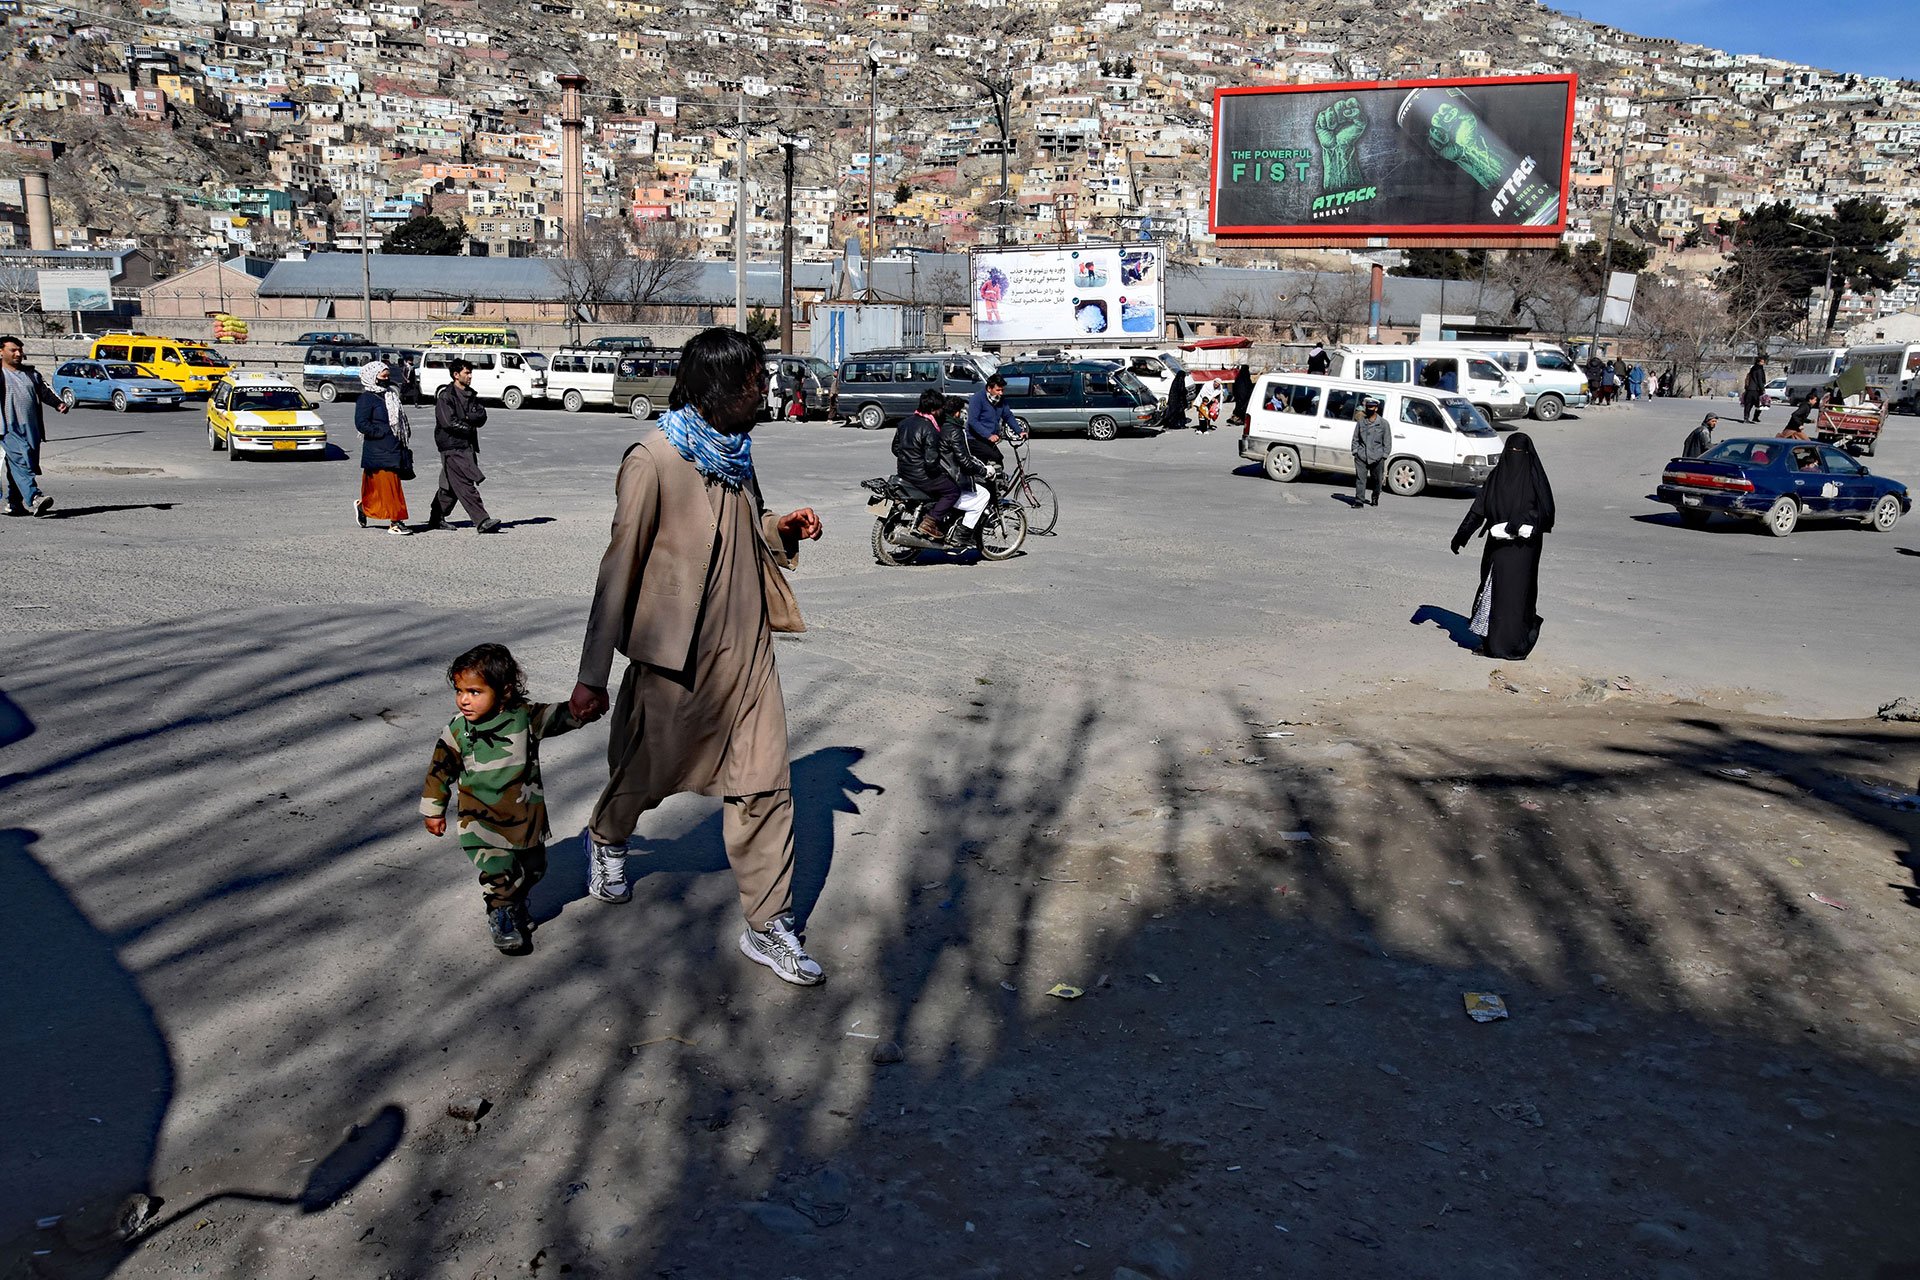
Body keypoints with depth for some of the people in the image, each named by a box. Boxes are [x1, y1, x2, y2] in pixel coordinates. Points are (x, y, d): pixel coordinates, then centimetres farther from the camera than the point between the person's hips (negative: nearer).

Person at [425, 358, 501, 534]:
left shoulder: (471, 395, 15)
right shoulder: (445, 396, -7)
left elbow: (482, 417, 4)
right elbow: (448, 422, -17)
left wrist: (466, 417, -13)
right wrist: (469, 427, -5)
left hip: (467, 446, 8)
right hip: (452, 447, -8)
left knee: (451, 486, 14)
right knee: (466, 486, -11)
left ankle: (436, 519, 25)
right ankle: (482, 521, -17)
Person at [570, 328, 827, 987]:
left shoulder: (734, 451, 8)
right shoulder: (653, 460, -15)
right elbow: (620, 568, -14)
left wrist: (781, 528, 0)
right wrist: (593, 675, -14)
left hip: (747, 650, 6)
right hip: (677, 657, -6)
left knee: (766, 785, 2)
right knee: (648, 773, 15)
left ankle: (769, 925, 12)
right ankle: (606, 838, 49)